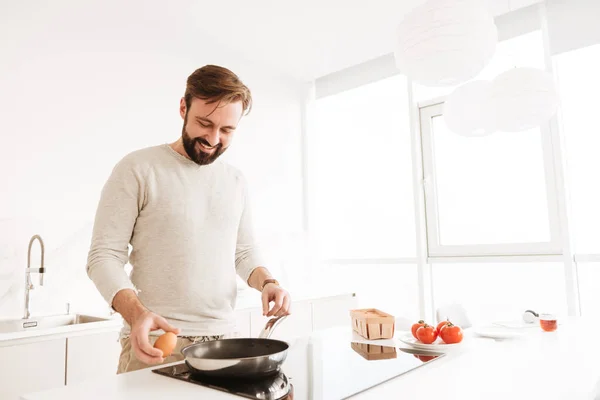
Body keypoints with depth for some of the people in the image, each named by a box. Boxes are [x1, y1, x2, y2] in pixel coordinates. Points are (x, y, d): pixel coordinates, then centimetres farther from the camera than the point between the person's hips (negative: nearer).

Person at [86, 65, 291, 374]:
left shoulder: (236, 181, 8)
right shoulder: (137, 169, -6)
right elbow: (104, 255, -8)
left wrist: (267, 282, -7)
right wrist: (136, 313, -25)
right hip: (155, 343, -4)